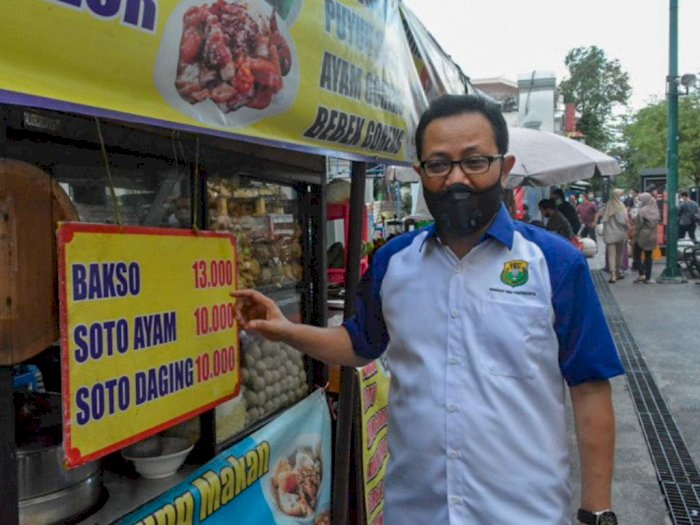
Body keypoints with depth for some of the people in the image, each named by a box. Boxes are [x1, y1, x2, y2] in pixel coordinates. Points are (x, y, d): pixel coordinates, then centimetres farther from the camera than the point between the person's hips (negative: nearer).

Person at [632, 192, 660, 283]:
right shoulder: (655, 211, 5)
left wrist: (634, 236, -7)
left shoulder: (642, 211, -14)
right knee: (648, 257, 11)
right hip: (652, 236, 6)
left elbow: (638, 225, -15)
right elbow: (657, 222, 10)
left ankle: (642, 274, -6)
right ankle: (647, 278, 12)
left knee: (637, 255, 6)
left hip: (642, 236, -6)